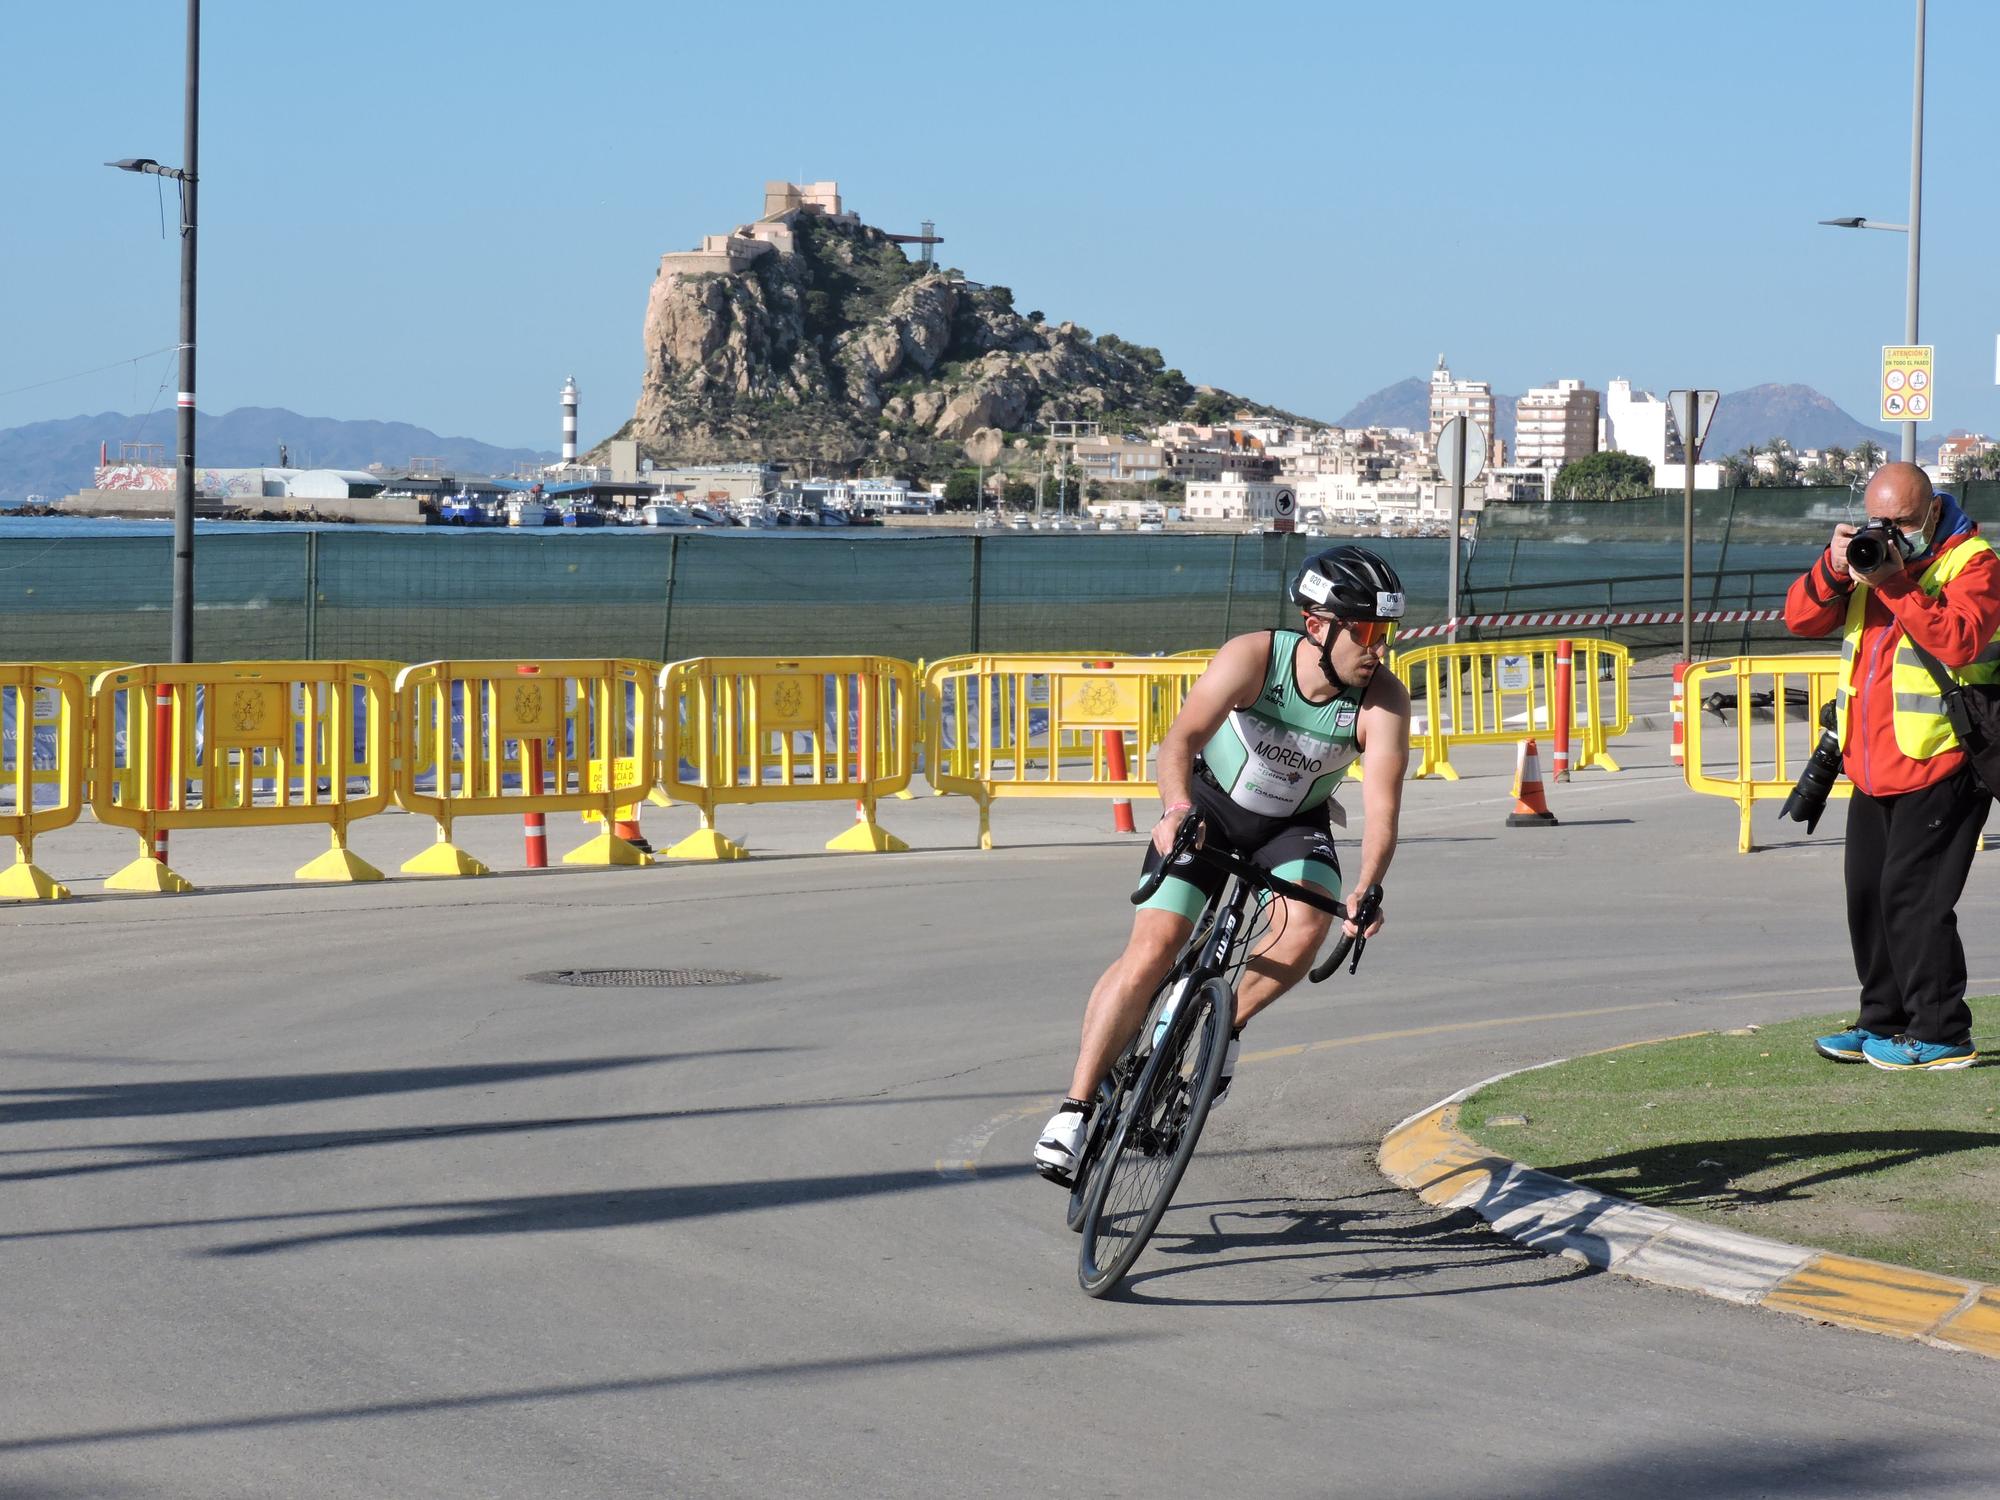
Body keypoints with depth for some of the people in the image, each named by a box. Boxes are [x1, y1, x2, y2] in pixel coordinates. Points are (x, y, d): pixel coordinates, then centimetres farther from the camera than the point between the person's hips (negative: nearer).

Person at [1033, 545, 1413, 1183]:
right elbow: (1182, 737, -39)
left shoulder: (1384, 700, -25)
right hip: (1211, 808, -1)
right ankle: (1076, 1109, -7)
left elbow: (1381, 807, -34)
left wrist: (1367, 890, -52)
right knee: (1151, 950, -15)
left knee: (1306, 925, -29)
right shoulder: (1253, 657, -28)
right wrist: (1177, 810, -58)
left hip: (1294, 825, 2)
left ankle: (1225, 1025, -1)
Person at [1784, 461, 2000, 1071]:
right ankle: (1885, 1023, 22)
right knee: (1868, 895, 11)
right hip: (1873, 769, 8)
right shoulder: (1873, 553, 13)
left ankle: (1941, 1035, -6)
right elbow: (1802, 618, 6)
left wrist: (1894, 584, -28)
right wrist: (1834, 570, -13)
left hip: (1939, 768, -8)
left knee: (1912, 896, -12)